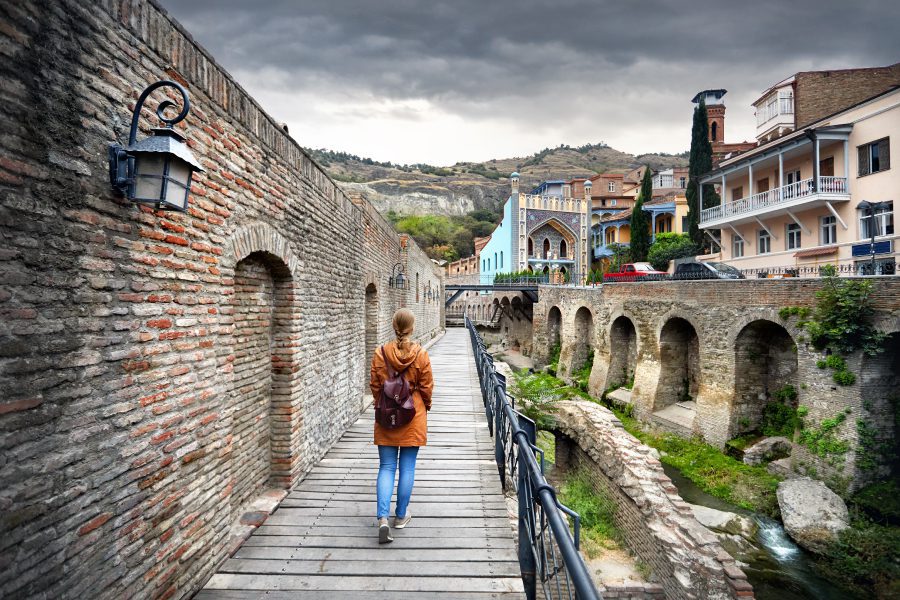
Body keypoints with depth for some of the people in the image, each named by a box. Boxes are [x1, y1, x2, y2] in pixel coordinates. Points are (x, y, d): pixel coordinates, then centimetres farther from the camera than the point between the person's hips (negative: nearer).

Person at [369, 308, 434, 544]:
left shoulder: (380, 353, -7)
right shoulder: (421, 355, -11)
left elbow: (375, 386, 0)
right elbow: (426, 387, -3)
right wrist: (426, 407, 16)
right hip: (413, 417, -1)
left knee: (386, 467, 10)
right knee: (407, 467, 12)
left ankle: (383, 518, 0)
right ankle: (401, 515, 24)